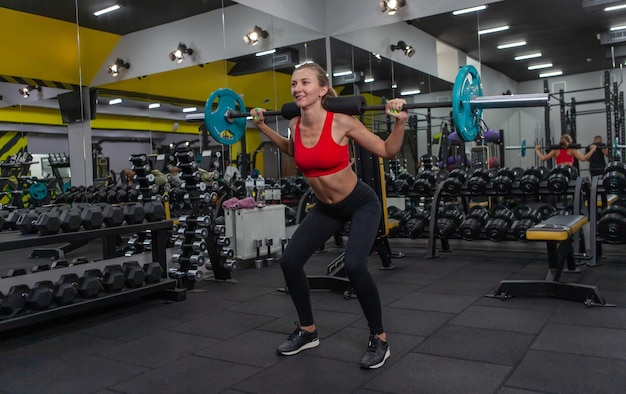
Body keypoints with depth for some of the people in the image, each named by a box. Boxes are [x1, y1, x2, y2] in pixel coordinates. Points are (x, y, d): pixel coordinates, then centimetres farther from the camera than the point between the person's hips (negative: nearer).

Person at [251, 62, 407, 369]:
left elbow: (388, 151, -14)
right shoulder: (295, 125, -9)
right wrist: (262, 127, 12)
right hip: (326, 208, 6)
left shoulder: (342, 122, -24)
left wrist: (400, 121, -29)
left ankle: (379, 340, -2)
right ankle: (308, 331, 20)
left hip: (361, 204, -6)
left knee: (354, 265, -27)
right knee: (289, 261, -2)